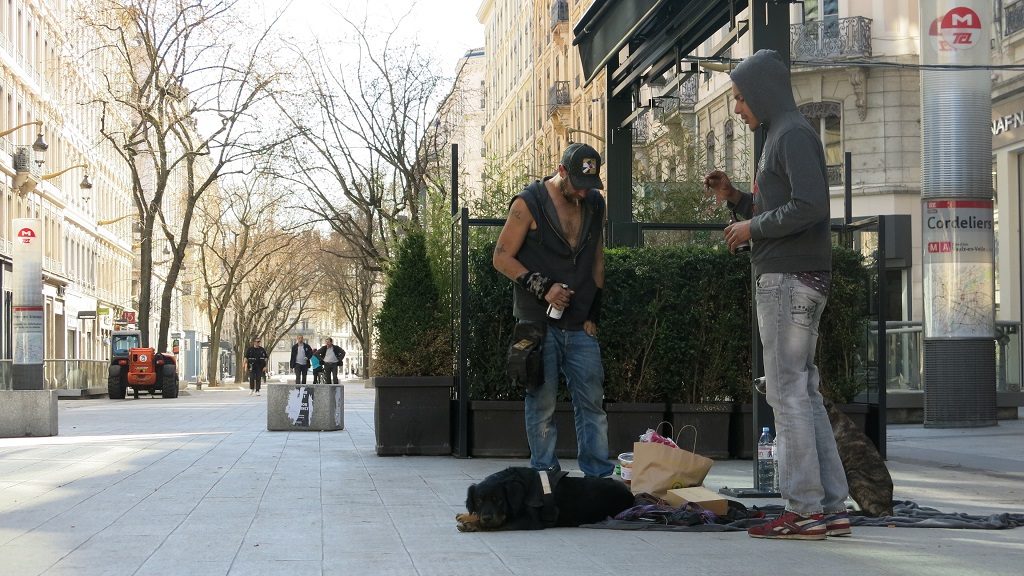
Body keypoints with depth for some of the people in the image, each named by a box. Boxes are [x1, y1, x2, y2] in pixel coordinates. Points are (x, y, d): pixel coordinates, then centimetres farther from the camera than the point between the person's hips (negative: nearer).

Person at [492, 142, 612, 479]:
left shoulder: (595, 204, 13)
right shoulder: (529, 203, -4)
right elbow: (502, 257, -4)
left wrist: (594, 312, 13)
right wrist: (542, 288, -14)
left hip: (580, 326, 4)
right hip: (539, 324, -4)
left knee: (592, 401, 1)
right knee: (542, 403, -1)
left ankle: (599, 476, 5)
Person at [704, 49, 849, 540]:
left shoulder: (794, 135, -10)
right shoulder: (780, 137, 21)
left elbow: (810, 206, -22)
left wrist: (753, 228, -12)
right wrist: (734, 199, 12)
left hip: (791, 278, -10)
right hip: (791, 278, 10)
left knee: (787, 391, -8)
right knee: (803, 392, 9)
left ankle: (803, 509, -6)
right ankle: (832, 507, 10)